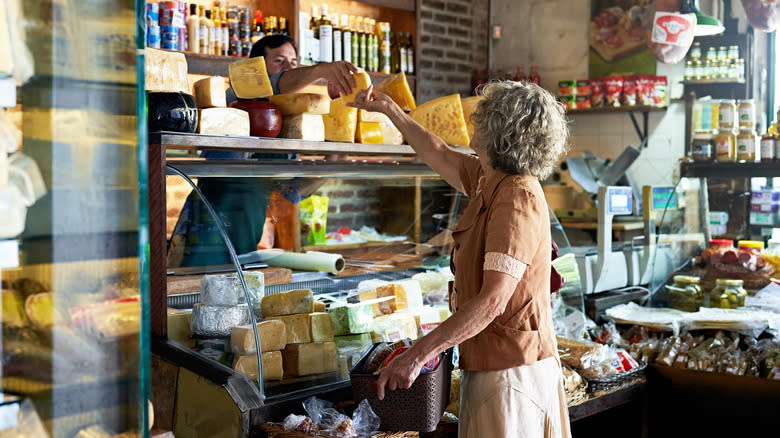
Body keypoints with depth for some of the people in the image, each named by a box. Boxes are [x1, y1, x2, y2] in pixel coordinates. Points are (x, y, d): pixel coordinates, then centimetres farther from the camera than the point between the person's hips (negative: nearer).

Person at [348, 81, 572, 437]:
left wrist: (417, 355, -30)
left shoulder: (517, 198, -22)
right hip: (490, 362, 9)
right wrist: (391, 110, 34)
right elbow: (440, 155, 27)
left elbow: (493, 301, -29)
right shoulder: (488, 182, 7)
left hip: (511, 371, -9)